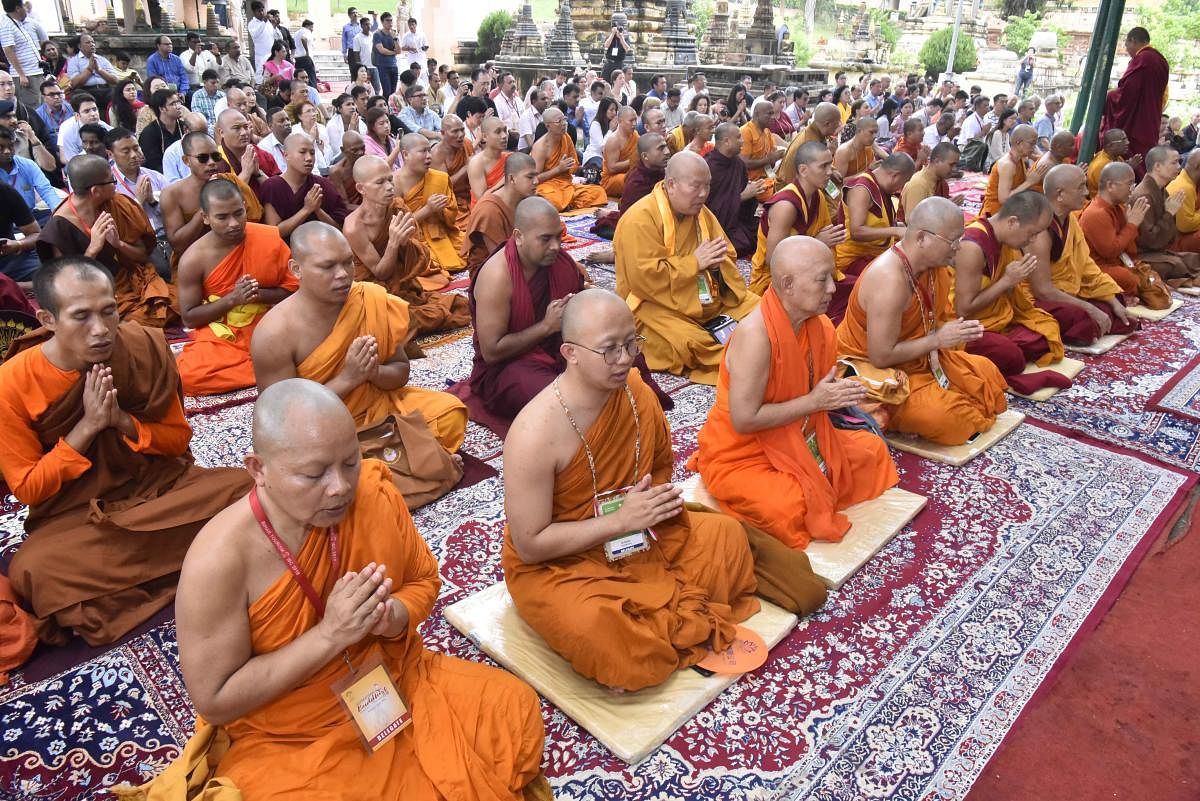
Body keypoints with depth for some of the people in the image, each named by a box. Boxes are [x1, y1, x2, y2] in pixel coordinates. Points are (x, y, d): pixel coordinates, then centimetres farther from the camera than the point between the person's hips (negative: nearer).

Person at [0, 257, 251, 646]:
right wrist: (88, 426, -21)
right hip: (72, 513, -1)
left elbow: (178, 438, -1)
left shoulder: (145, 346, -10)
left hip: (158, 483, 2)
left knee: (244, 489, -24)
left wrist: (121, 420, -20)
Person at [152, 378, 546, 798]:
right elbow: (214, 701, -17)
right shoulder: (219, 561, -25)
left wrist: (393, 616, -22)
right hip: (287, 744, -4)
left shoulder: (374, 492, -14)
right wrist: (329, 635, -28)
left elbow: (423, 580, 2)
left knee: (515, 708, -12)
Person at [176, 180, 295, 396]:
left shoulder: (270, 238, -7)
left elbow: (293, 288, 1)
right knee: (187, 377, -29)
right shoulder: (193, 259, -9)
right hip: (221, 337, 1)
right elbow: (189, 318, -4)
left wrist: (259, 294, -19)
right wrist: (232, 299, -18)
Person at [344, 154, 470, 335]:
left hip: (403, 283, 4)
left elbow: (421, 259, -5)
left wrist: (406, 241, -26)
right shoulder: (354, 227, -23)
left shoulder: (399, 211, -11)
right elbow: (380, 272, -15)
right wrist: (394, 242, -31)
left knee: (460, 305, -10)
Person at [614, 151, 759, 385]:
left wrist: (715, 260, -10)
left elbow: (727, 256, 16)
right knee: (689, 343, -32)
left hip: (708, 297, 7)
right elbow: (644, 278, -25)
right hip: (660, 304, -7)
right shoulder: (640, 219, -16)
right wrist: (695, 262, -19)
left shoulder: (701, 212, 9)